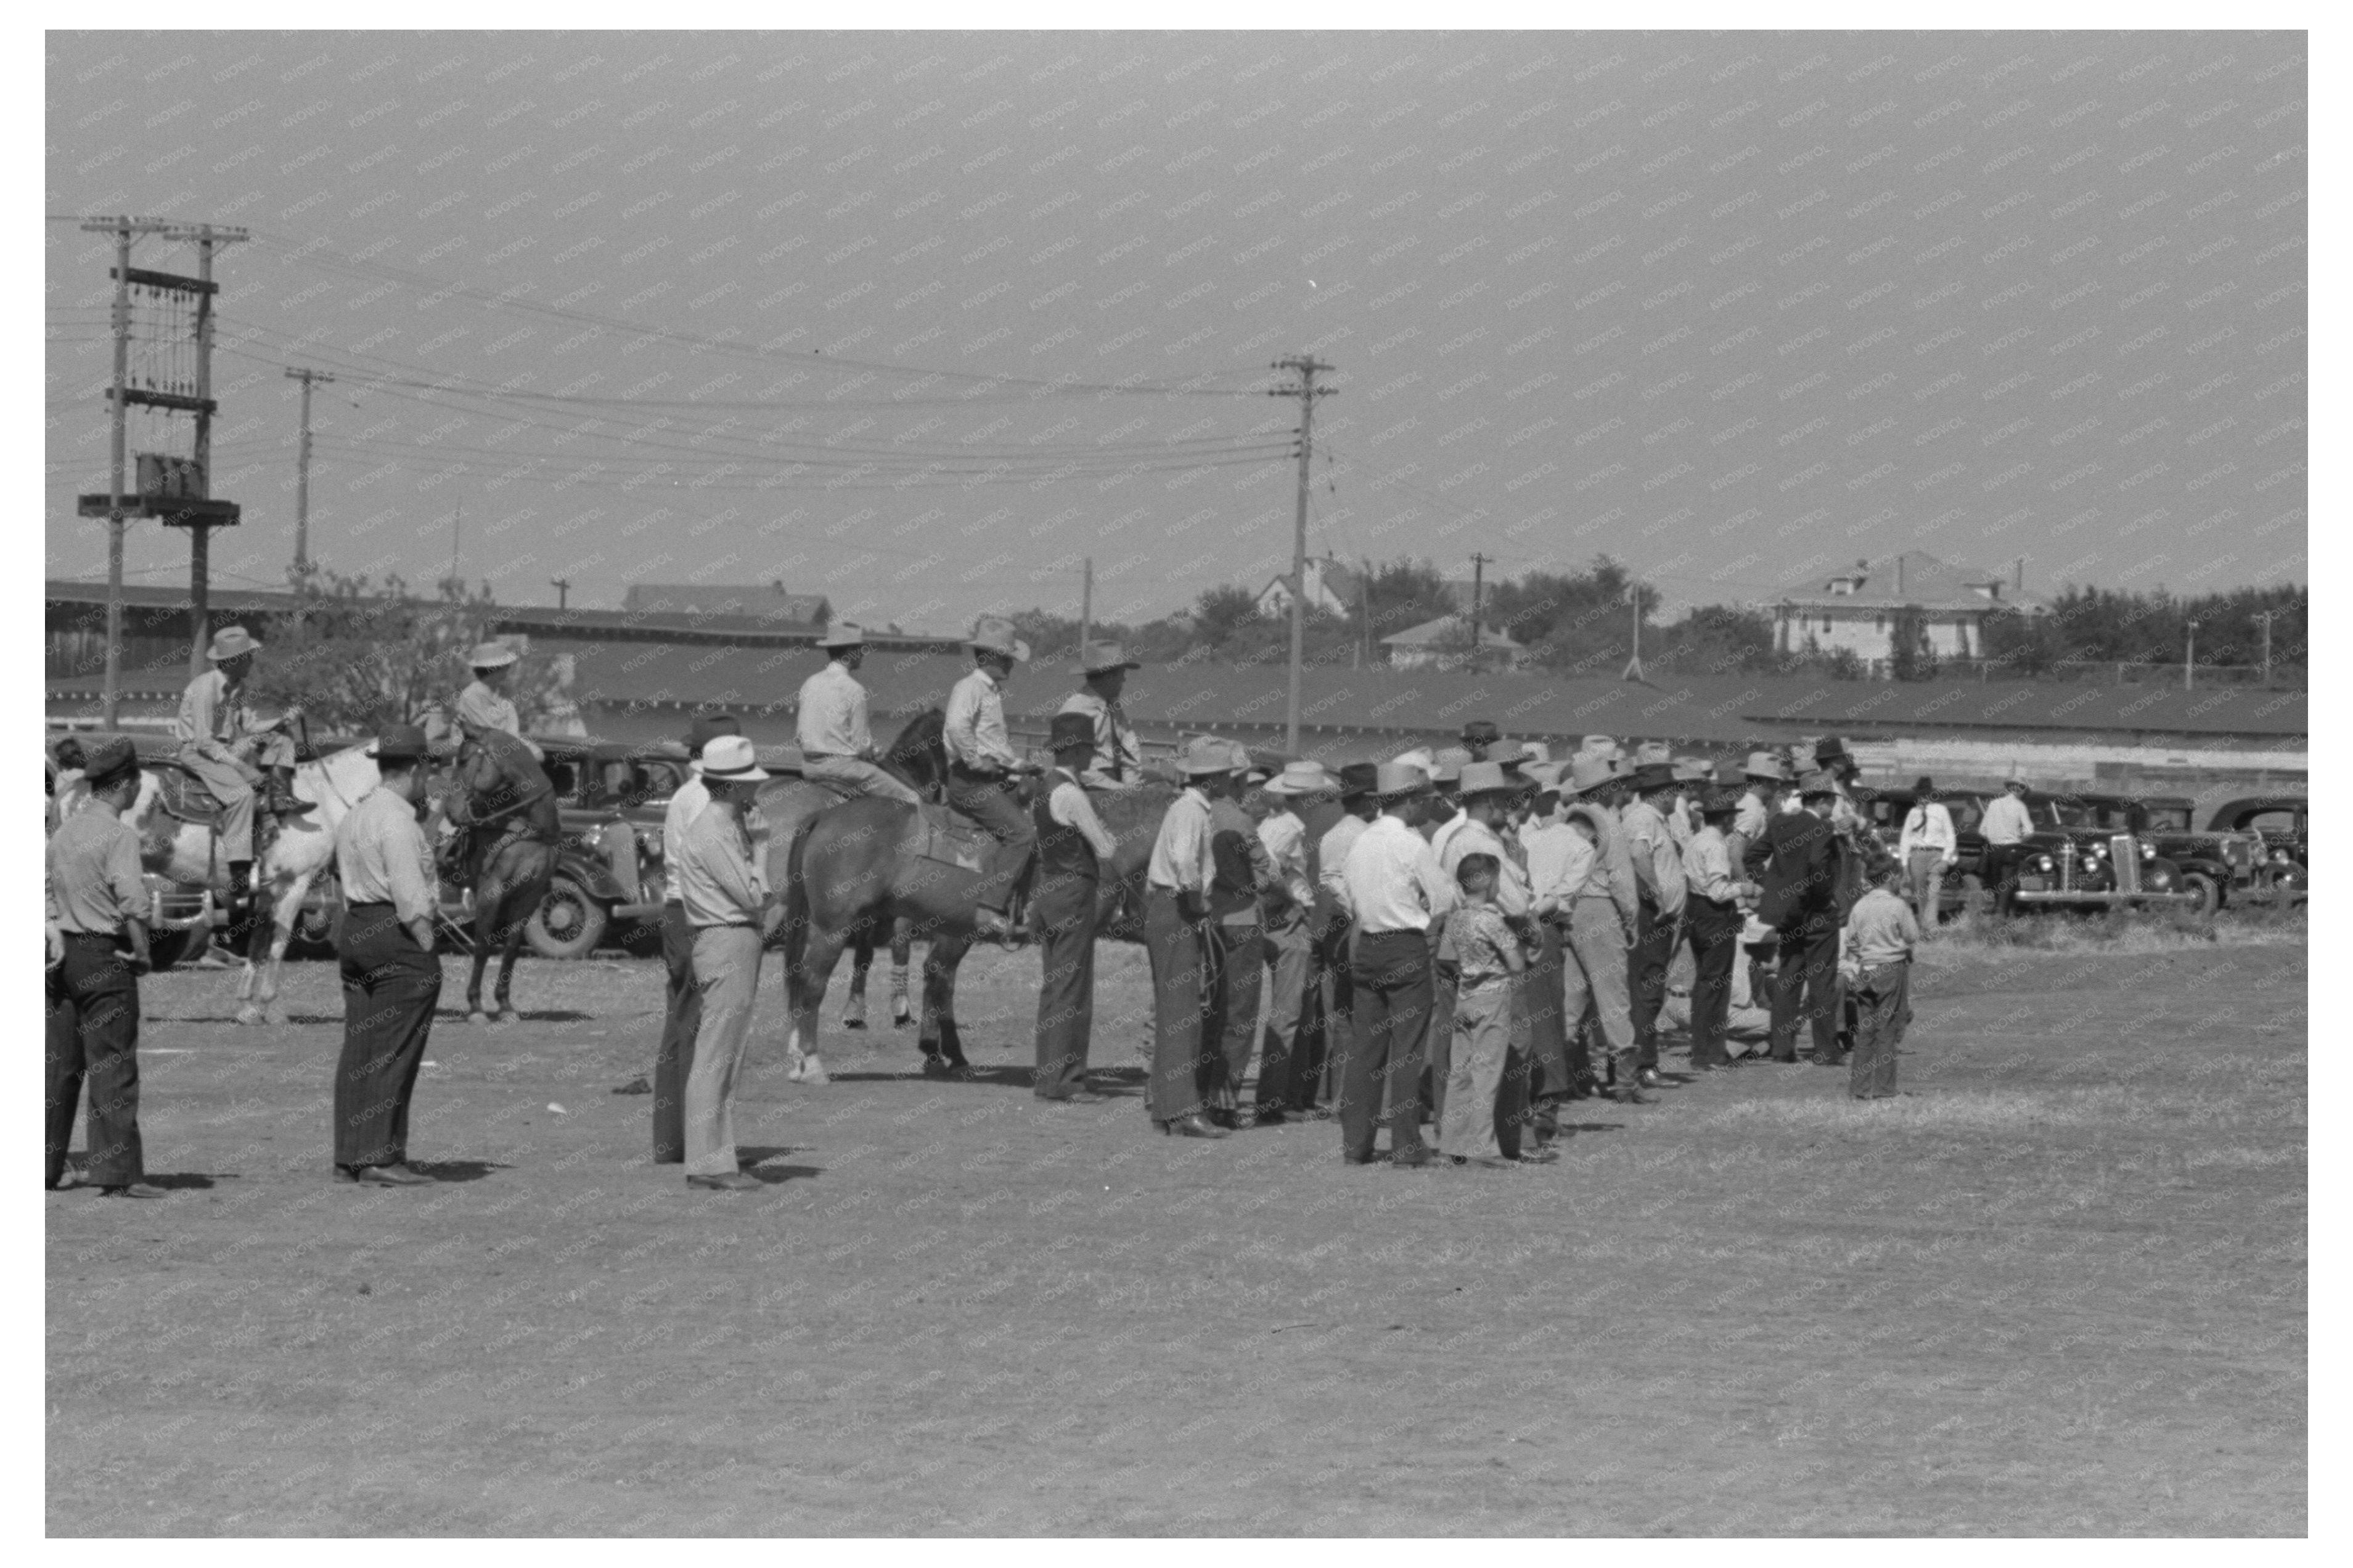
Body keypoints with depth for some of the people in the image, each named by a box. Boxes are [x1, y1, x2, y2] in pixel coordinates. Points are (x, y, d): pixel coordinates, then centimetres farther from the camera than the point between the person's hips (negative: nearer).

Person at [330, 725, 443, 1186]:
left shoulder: (354, 816, 15)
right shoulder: (397, 822, -15)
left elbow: (341, 874, 15)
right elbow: (410, 896, -19)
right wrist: (428, 952, -16)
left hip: (354, 930, 10)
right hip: (397, 938, -10)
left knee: (359, 1049, 11)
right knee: (394, 1052, -7)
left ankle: (349, 1157, 13)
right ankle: (380, 1158, -8)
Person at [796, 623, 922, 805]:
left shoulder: (810, 684, 6)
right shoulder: (854, 689, -13)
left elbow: (799, 735, 9)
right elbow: (862, 746, -11)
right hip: (841, 766, -8)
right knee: (913, 800, -4)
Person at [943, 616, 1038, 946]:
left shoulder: (995, 692, 22)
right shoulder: (969, 688, -9)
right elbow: (957, 727, -29)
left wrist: (1015, 764, 20)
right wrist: (977, 761, -21)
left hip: (996, 780, 10)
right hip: (971, 781, -10)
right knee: (1021, 833, -22)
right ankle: (988, 909, -25)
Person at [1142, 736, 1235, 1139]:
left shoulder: (1191, 808, 17)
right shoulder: (1190, 810, -14)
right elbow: (1183, 861, -31)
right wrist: (1197, 898, -17)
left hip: (1170, 914, 10)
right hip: (1175, 913, -10)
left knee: (1187, 1011, 14)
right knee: (1182, 1011, -12)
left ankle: (1161, 1104, 18)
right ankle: (1182, 1110, -16)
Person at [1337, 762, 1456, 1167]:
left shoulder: (1360, 843, 6)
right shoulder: (1411, 844, -12)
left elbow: (1346, 901, 14)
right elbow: (1444, 900, -6)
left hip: (1367, 947, 6)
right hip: (1407, 949, -6)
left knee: (1364, 1047, 9)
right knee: (1406, 1050, -2)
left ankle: (1355, 1144, 9)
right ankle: (1406, 1146, -2)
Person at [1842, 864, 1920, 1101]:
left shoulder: (1860, 905, 3)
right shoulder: (1898, 906, -11)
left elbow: (1851, 941, 7)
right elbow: (1913, 937, -5)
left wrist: (1853, 968, 16)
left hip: (1865, 971, 4)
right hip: (1892, 970, -4)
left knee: (1865, 1030, 9)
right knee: (1887, 1030, 1)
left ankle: (1860, 1087, 8)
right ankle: (1882, 1088, 1)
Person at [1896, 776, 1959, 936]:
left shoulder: (1941, 811, 5)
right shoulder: (1914, 813, 11)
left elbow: (1950, 837, 6)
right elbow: (1905, 838, 13)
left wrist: (1946, 858, -4)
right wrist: (1904, 863, 7)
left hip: (1936, 855, -3)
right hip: (1917, 855, 3)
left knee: (1933, 892, -16)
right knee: (1920, 894, 3)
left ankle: (1931, 927, -25)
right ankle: (1923, 929, 10)